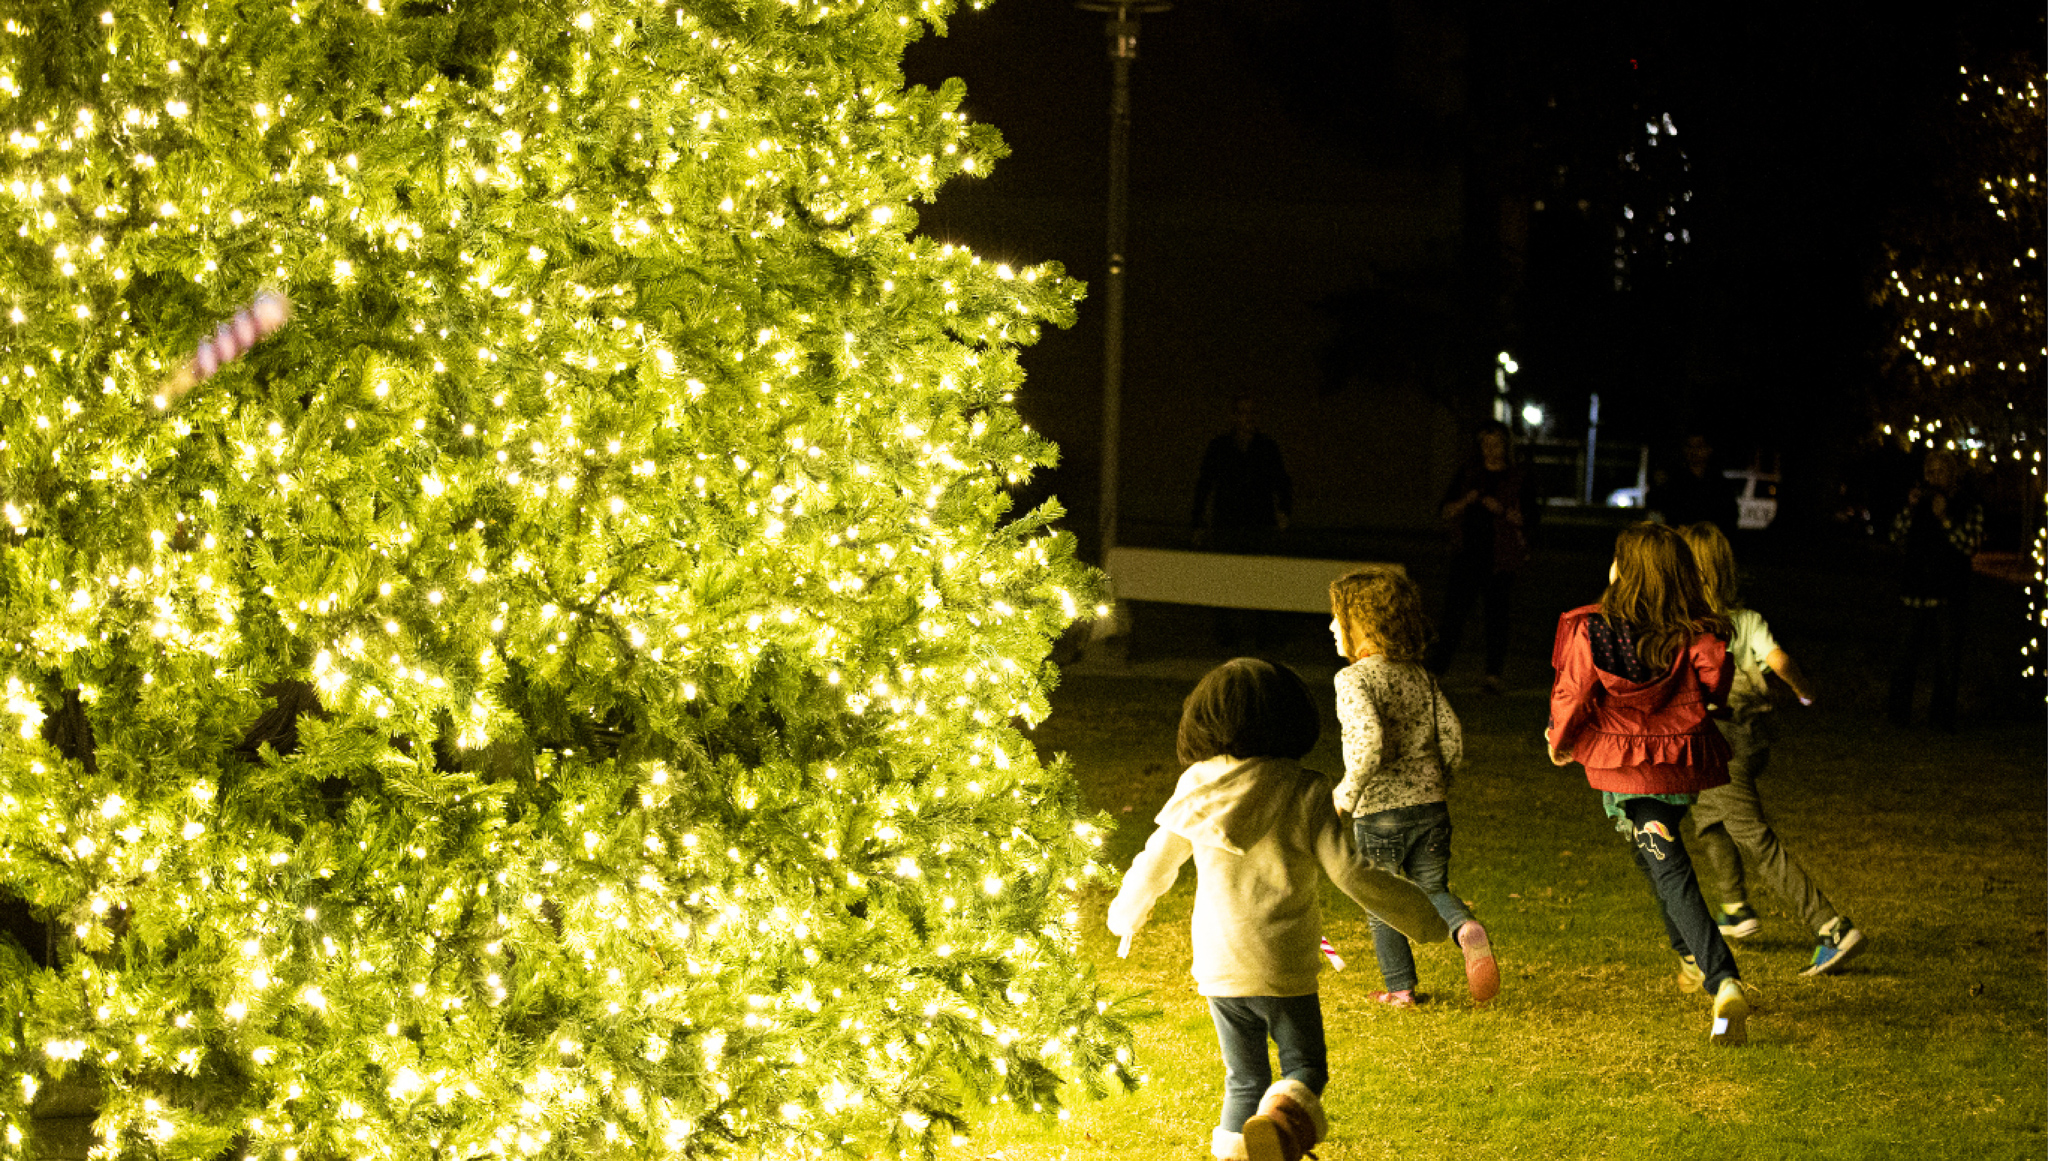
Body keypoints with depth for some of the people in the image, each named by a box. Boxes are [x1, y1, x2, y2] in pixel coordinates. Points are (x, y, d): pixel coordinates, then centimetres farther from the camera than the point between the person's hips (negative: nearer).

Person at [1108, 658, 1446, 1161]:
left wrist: (1127, 913, 30)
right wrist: (1423, 917, -2)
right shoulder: (1304, 794, -10)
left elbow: (1154, 866, 9)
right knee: (1305, 1067, 8)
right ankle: (1282, 1120, -24)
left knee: (1244, 1080, 18)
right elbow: (1352, 873, -14)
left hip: (1218, 966, 3)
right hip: (1284, 968, -3)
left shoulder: (1195, 790, -1)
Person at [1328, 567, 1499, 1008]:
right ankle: (1466, 930, -15)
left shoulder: (1354, 679, -14)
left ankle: (1400, 987, 23)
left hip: (1378, 813, -5)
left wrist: (1348, 791, -13)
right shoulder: (1420, 677, 5)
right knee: (1433, 890, 17)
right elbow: (1452, 738, 3)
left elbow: (1370, 742, -27)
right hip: (1430, 805, 5)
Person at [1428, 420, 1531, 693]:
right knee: (1455, 611, -4)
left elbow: (1527, 519, 0)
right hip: (1467, 554, 1)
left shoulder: (1517, 479, 4)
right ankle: (1436, 668, -2)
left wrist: (1501, 510, -16)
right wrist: (1465, 502, -10)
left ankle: (1494, 674, 7)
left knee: (1497, 614, 0)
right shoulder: (1467, 473, 11)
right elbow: (1447, 513, 10)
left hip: (1500, 557, -1)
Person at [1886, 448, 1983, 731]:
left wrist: (1944, 518, -15)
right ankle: (1899, 711, 9)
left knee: (1948, 657, 0)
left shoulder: (1970, 508, 4)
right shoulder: (1918, 503, 13)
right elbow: (1897, 538, 7)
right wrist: (1910, 509, -6)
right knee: (1906, 653, 0)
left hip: (1950, 594, -2)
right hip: (1914, 591, 2)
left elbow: (1971, 546, -8)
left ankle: (1943, 715, 8)